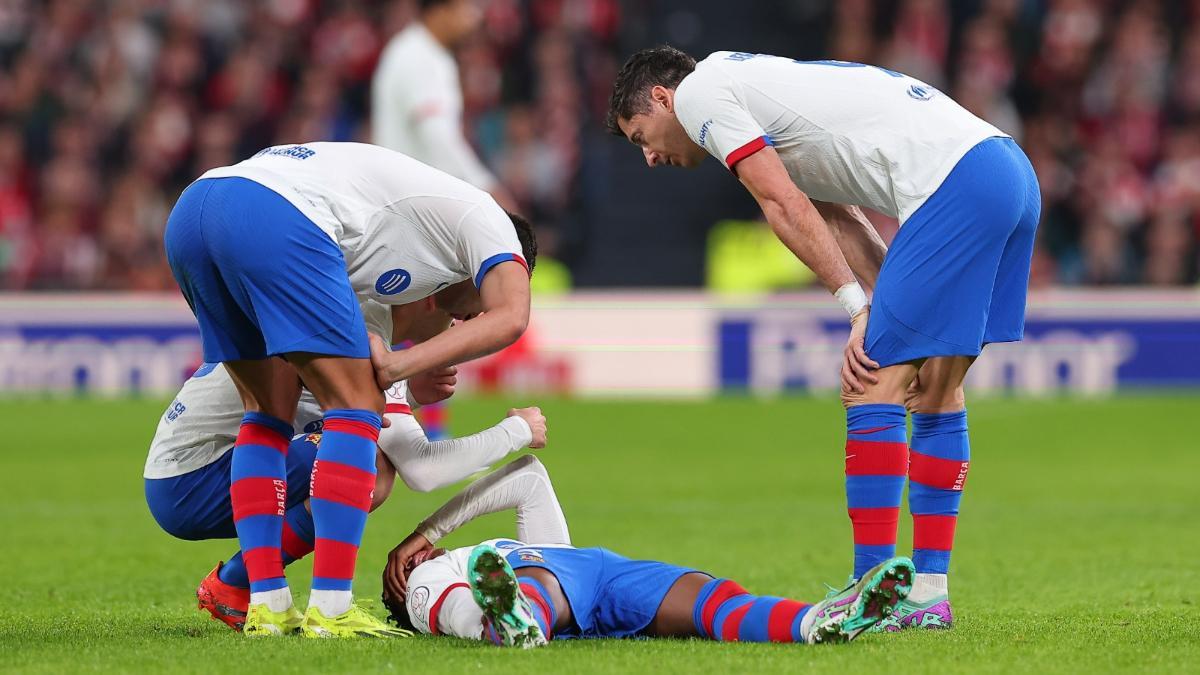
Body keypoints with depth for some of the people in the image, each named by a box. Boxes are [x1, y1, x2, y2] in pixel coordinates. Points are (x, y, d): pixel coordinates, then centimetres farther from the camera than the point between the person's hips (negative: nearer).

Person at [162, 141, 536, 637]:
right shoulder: (488, 220, 18)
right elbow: (509, 318, 1)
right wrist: (396, 367, -1)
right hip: (273, 219, -8)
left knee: (269, 413, 19)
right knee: (356, 407, 1)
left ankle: (267, 606, 12)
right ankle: (329, 611, -5)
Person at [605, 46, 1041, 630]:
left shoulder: (699, 90, 4)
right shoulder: (754, 83, 31)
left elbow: (784, 207, -4)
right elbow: (839, 222, 21)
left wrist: (860, 308, -3)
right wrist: (890, 315, 9)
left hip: (956, 182, -10)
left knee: (872, 390, -7)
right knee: (937, 394, 15)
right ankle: (929, 596, 17)